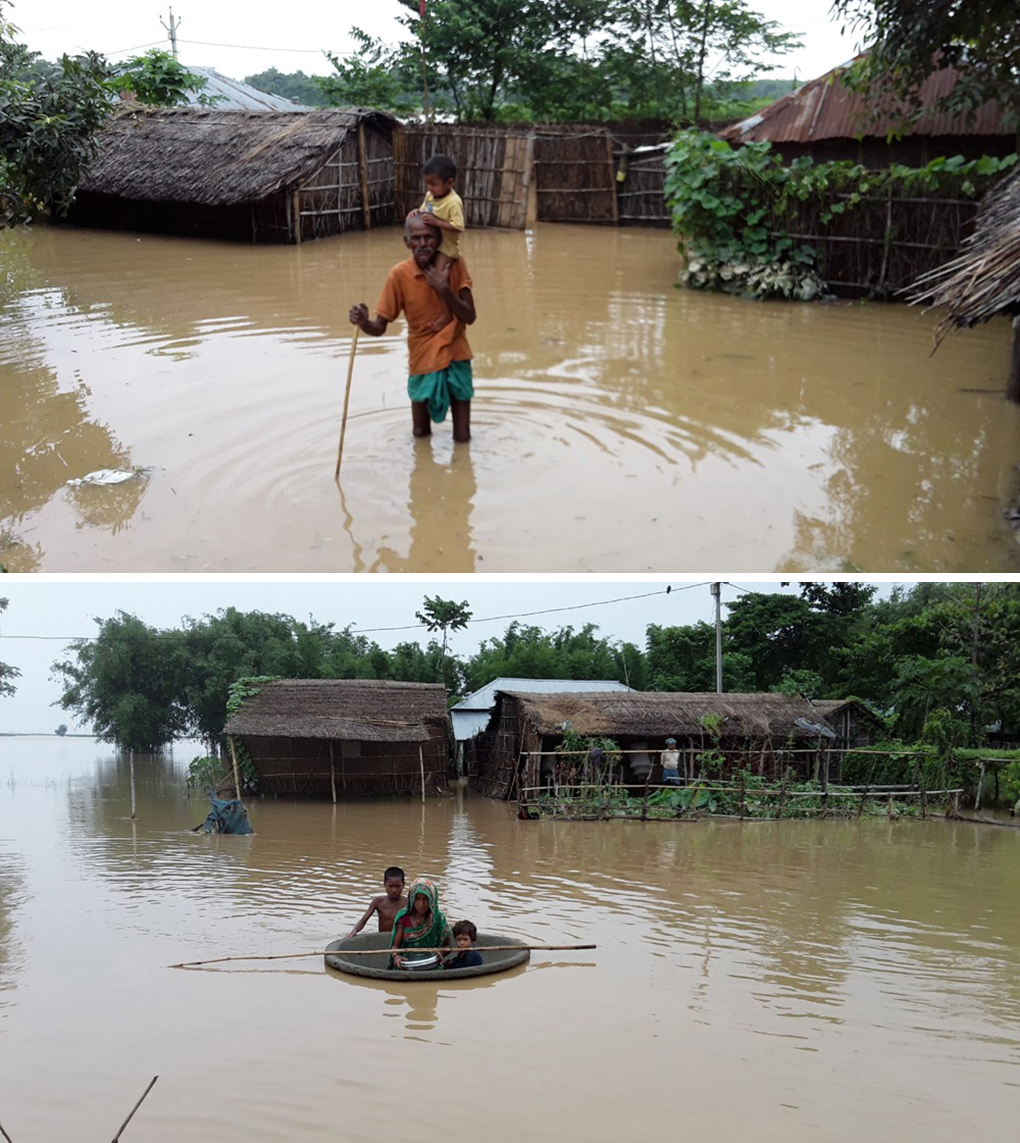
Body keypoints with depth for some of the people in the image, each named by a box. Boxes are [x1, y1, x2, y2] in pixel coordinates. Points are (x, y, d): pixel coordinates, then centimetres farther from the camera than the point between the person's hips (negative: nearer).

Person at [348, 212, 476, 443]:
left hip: (456, 356, 1)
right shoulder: (400, 274, -14)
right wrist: (363, 322, -35)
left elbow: (469, 317, -12)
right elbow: (380, 327, -13)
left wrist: (444, 289, -25)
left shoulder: (455, 265, -10)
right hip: (423, 359, -1)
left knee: (462, 438, 3)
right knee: (420, 434, 12)